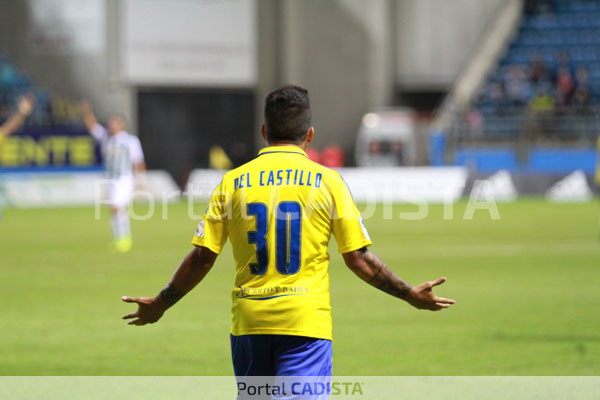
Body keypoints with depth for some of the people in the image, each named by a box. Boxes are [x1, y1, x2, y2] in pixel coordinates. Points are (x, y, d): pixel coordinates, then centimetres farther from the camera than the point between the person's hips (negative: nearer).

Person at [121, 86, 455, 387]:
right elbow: (359, 259, 0)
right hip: (306, 323, -3)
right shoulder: (327, 181, 0)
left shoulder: (233, 182, 4)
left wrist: (160, 304, 17)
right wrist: (411, 295, 13)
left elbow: (202, 258, 3)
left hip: (248, 322, 3)